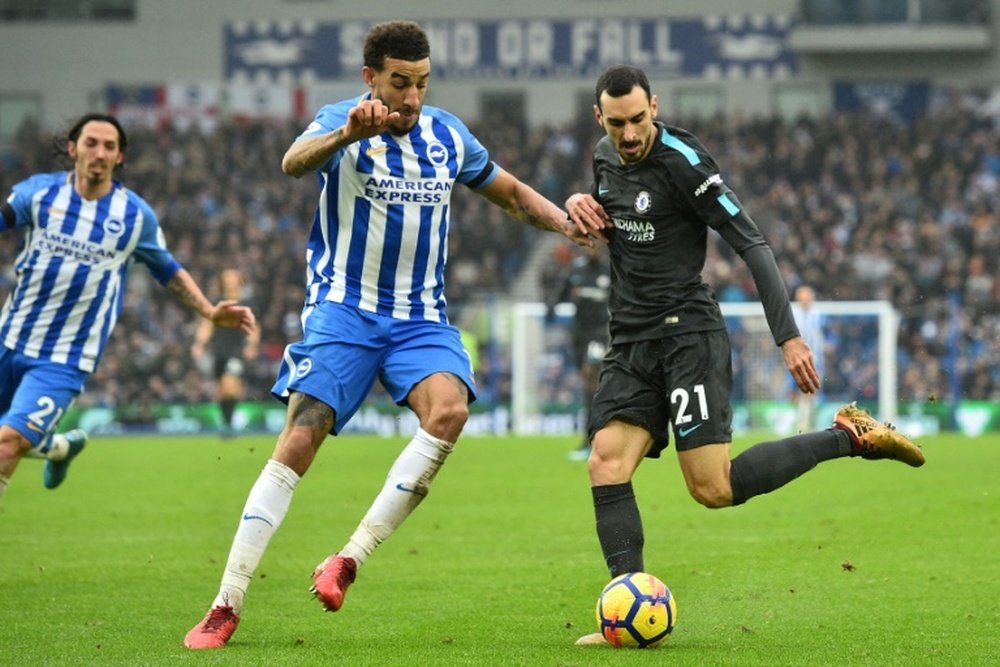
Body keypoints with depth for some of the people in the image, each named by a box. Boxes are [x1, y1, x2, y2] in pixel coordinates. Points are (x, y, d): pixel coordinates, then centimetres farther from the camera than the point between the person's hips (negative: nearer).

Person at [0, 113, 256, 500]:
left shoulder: (136, 216, -1)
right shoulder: (39, 192, -3)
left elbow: (169, 271, 14)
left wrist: (210, 313, 4)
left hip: (65, 361, -3)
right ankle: (59, 447, 43)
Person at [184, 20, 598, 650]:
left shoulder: (448, 135, 8)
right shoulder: (342, 123, -7)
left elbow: (511, 192, 24)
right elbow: (294, 162, -31)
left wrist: (565, 222, 4)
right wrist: (348, 134, -52)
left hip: (420, 318, 4)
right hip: (343, 310, -4)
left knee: (450, 409, -26)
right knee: (298, 442, -14)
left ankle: (349, 561, -19)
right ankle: (225, 608, -8)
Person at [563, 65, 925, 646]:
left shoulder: (683, 163, -14)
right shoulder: (605, 158, 10)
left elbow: (752, 244, -14)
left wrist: (788, 336, -20)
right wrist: (580, 203, 6)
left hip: (687, 331, -7)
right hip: (632, 339, 7)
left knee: (715, 488, -14)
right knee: (606, 464, -12)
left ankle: (851, 437, 2)